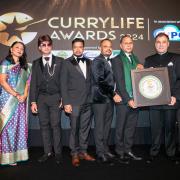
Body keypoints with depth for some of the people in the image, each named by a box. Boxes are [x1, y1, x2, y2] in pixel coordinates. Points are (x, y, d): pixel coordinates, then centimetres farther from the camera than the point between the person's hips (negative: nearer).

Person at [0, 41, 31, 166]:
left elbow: (27, 82, 10)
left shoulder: (25, 66, 14)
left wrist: (24, 95, -7)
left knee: (20, 126, 4)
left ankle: (17, 153, 12)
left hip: (21, 100, 5)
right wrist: (16, 95, -14)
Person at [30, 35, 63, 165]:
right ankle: (48, 152, 17)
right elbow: (33, 83, 7)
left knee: (55, 125, -2)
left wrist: (63, 98, -6)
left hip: (55, 97, -2)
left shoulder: (60, 61, 5)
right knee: (44, 125, 6)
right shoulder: (36, 63, 11)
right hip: (41, 98, 3)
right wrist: (33, 101, 0)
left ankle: (58, 153, 8)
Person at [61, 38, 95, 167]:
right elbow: (64, 84, -4)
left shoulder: (88, 62, 12)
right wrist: (66, 103, -10)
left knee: (85, 128, 10)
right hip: (74, 102, -4)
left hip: (88, 102, 4)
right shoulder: (67, 63, 0)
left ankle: (83, 152, 23)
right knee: (75, 129, 2)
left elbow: (90, 81, 13)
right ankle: (75, 154, 15)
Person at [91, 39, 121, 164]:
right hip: (100, 98, -7)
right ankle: (101, 153, 7)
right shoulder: (97, 61, -7)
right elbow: (100, 82, -15)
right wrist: (113, 95, -15)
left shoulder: (111, 61, 15)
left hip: (110, 98, 7)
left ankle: (106, 150, 21)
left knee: (107, 126, 11)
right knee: (100, 127, 0)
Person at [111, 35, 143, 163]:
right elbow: (120, 82, -10)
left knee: (131, 127, 12)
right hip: (123, 100, -6)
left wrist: (141, 69, -4)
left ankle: (128, 150, 24)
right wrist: (128, 99, -15)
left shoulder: (135, 59, 16)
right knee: (121, 127, 5)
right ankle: (120, 152, 18)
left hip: (135, 99, 6)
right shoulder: (117, 60, -4)